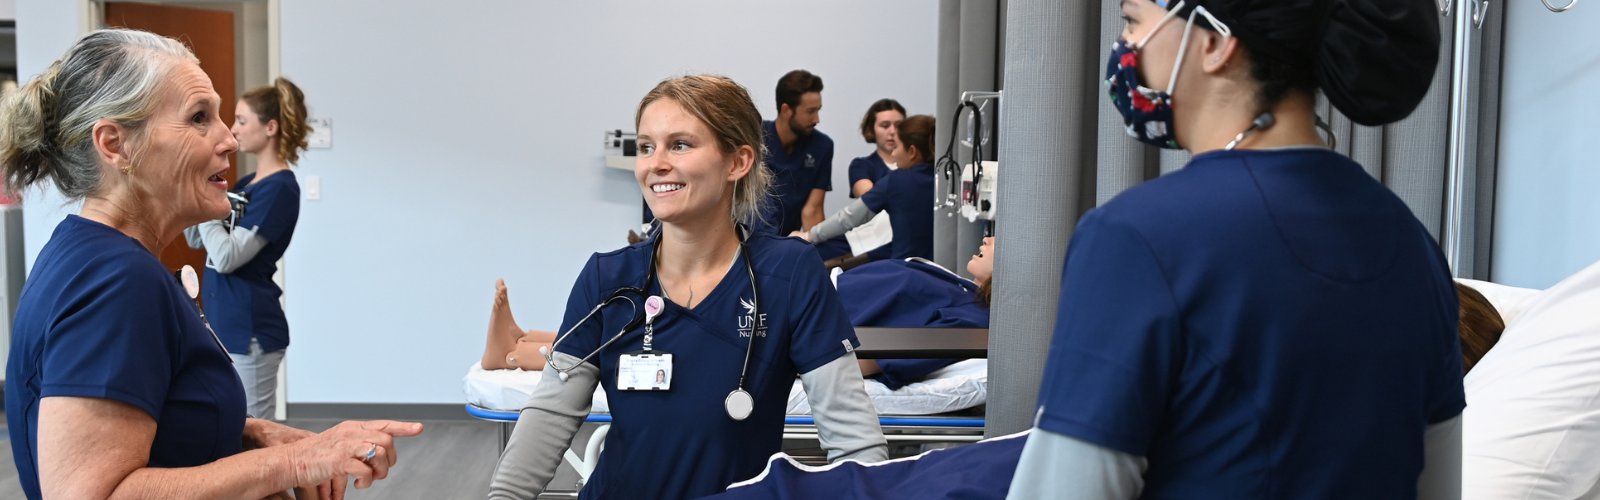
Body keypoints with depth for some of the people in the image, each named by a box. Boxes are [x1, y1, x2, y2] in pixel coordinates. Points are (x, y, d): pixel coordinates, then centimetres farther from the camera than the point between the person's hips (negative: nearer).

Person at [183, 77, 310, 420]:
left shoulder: (279, 188, -16)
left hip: (250, 331, -9)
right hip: (225, 326, 9)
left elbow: (226, 257, -21)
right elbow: (196, 240, 15)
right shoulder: (248, 184, 12)